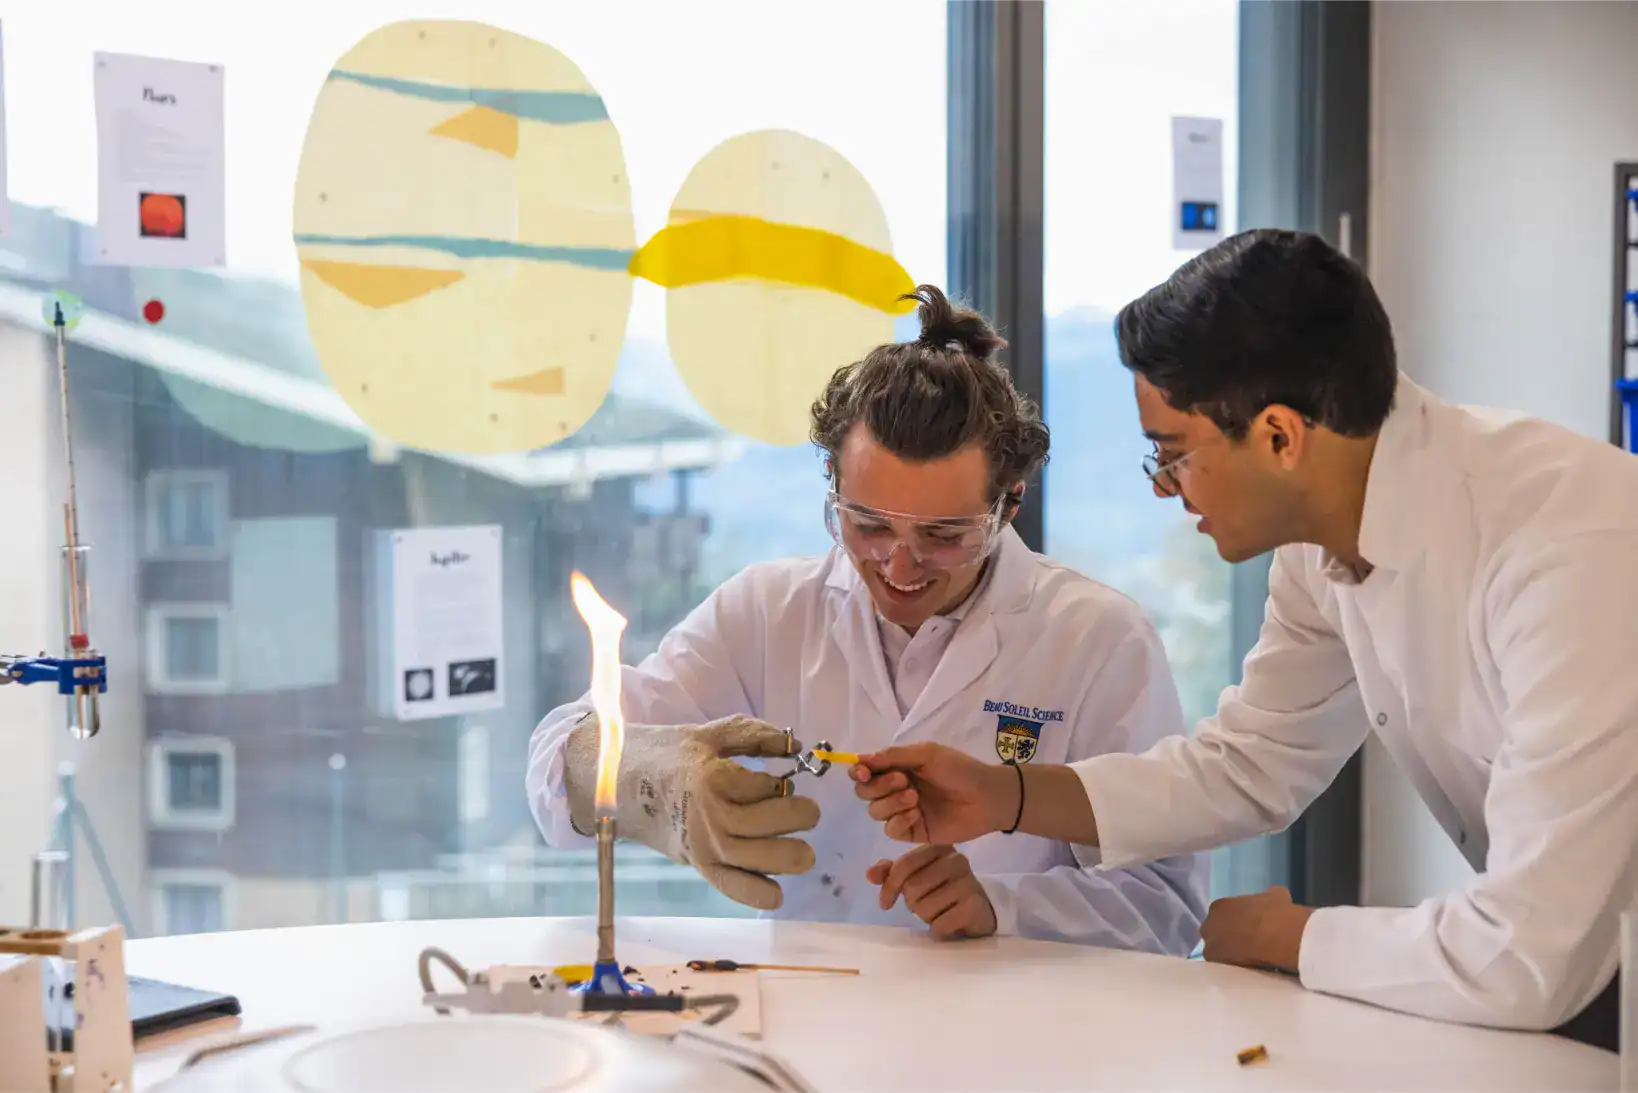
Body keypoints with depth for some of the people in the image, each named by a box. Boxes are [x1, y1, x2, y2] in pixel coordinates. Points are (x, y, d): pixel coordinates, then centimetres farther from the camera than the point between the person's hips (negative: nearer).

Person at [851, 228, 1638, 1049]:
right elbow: (1247, 767, 7)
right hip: (1535, 956, 6)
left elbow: (1528, 959, -32)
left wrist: (1285, 936, -15)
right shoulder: (1324, 534, -6)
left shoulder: (1569, 552, -31)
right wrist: (1002, 796, -6)